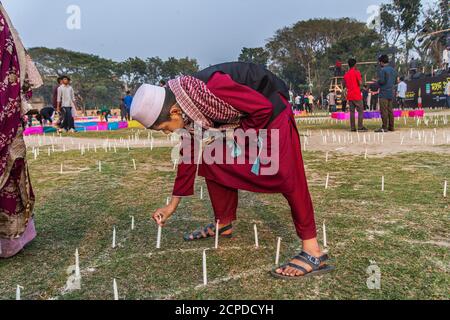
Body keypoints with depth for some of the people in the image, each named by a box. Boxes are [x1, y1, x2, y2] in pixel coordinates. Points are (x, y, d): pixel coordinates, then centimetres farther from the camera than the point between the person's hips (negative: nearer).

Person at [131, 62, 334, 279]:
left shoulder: (212, 90, -36)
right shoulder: (187, 112, -8)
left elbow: (263, 107, -29)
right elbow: (189, 155, 3)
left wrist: (244, 138, -13)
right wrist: (173, 205, 9)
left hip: (269, 106, -8)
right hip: (240, 116, 8)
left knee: (286, 174, -19)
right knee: (212, 160, 2)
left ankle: (313, 252, -14)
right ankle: (223, 225, 18)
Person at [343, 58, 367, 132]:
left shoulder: (346, 74, 11)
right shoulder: (356, 72, -7)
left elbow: (344, 84, 17)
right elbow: (360, 83, -14)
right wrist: (360, 78, 4)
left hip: (349, 96, 6)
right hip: (357, 95, -6)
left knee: (352, 111, 6)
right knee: (360, 111, -1)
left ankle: (353, 128, 3)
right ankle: (360, 127, -7)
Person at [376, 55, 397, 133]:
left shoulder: (382, 70, -11)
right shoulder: (393, 70, 14)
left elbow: (381, 81, -17)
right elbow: (395, 81, 16)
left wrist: (377, 81, 3)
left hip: (384, 93, -8)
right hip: (391, 93, 8)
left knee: (384, 111, -7)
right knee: (390, 110, 11)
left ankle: (384, 127, -9)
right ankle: (391, 126, 13)